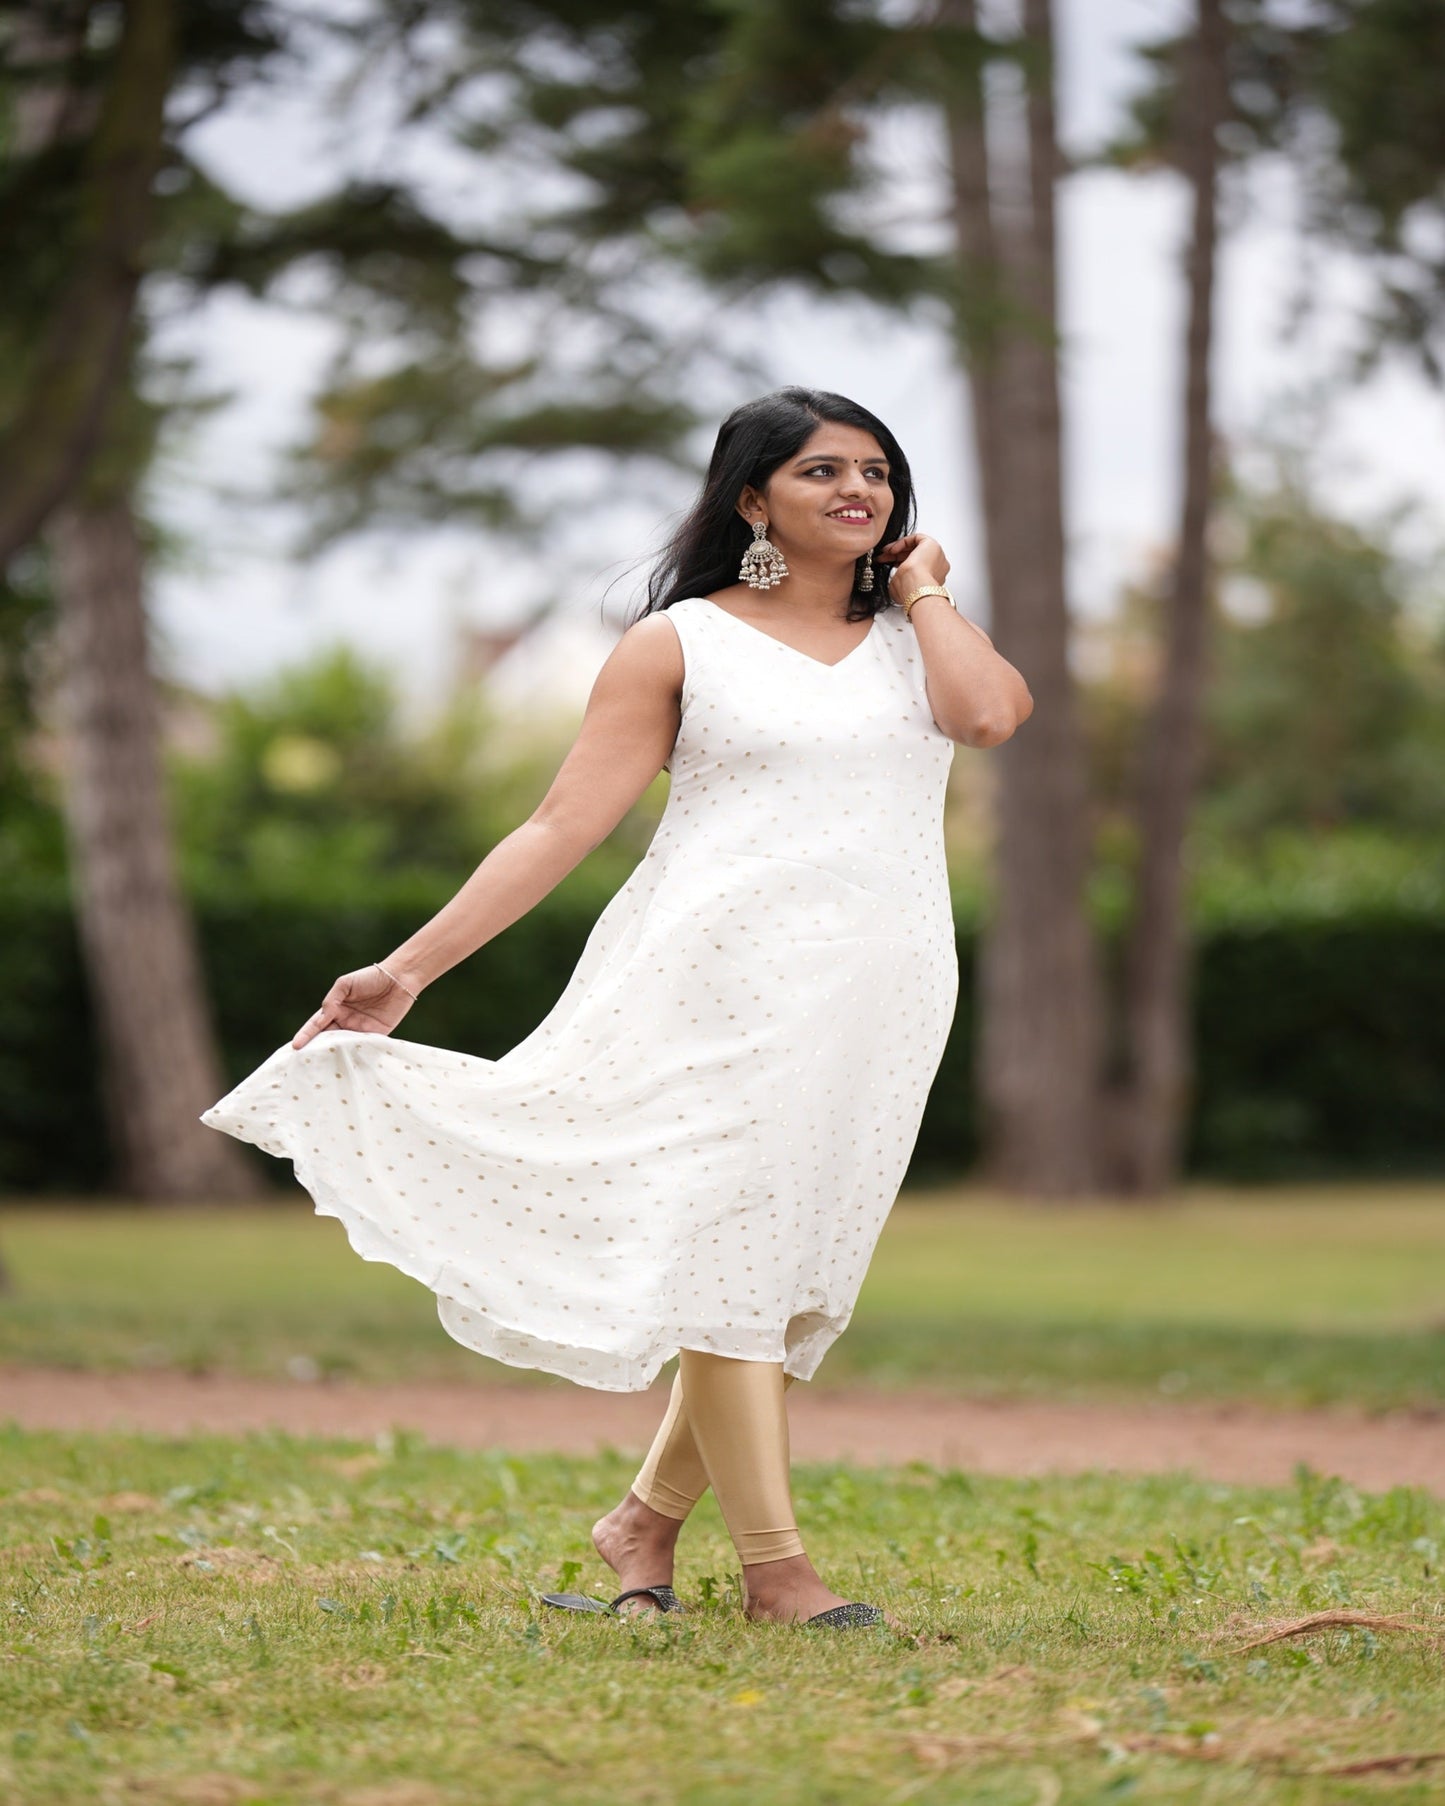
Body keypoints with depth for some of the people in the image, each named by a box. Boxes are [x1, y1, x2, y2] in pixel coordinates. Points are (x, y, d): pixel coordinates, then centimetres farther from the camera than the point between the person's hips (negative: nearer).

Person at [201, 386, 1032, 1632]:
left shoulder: (920, 635, 16)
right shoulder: (680, 644, 6)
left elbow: (991, 714, -9)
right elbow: (561, 828, 3)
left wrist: (921, 588, 8)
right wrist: (409, 968, -4)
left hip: (883, 997, 4)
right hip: (728, 981, -4)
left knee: (803, 1269, 3)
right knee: (728, 1248, -9)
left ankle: (647, 1523, 16)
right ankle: (775, 1566, -8)